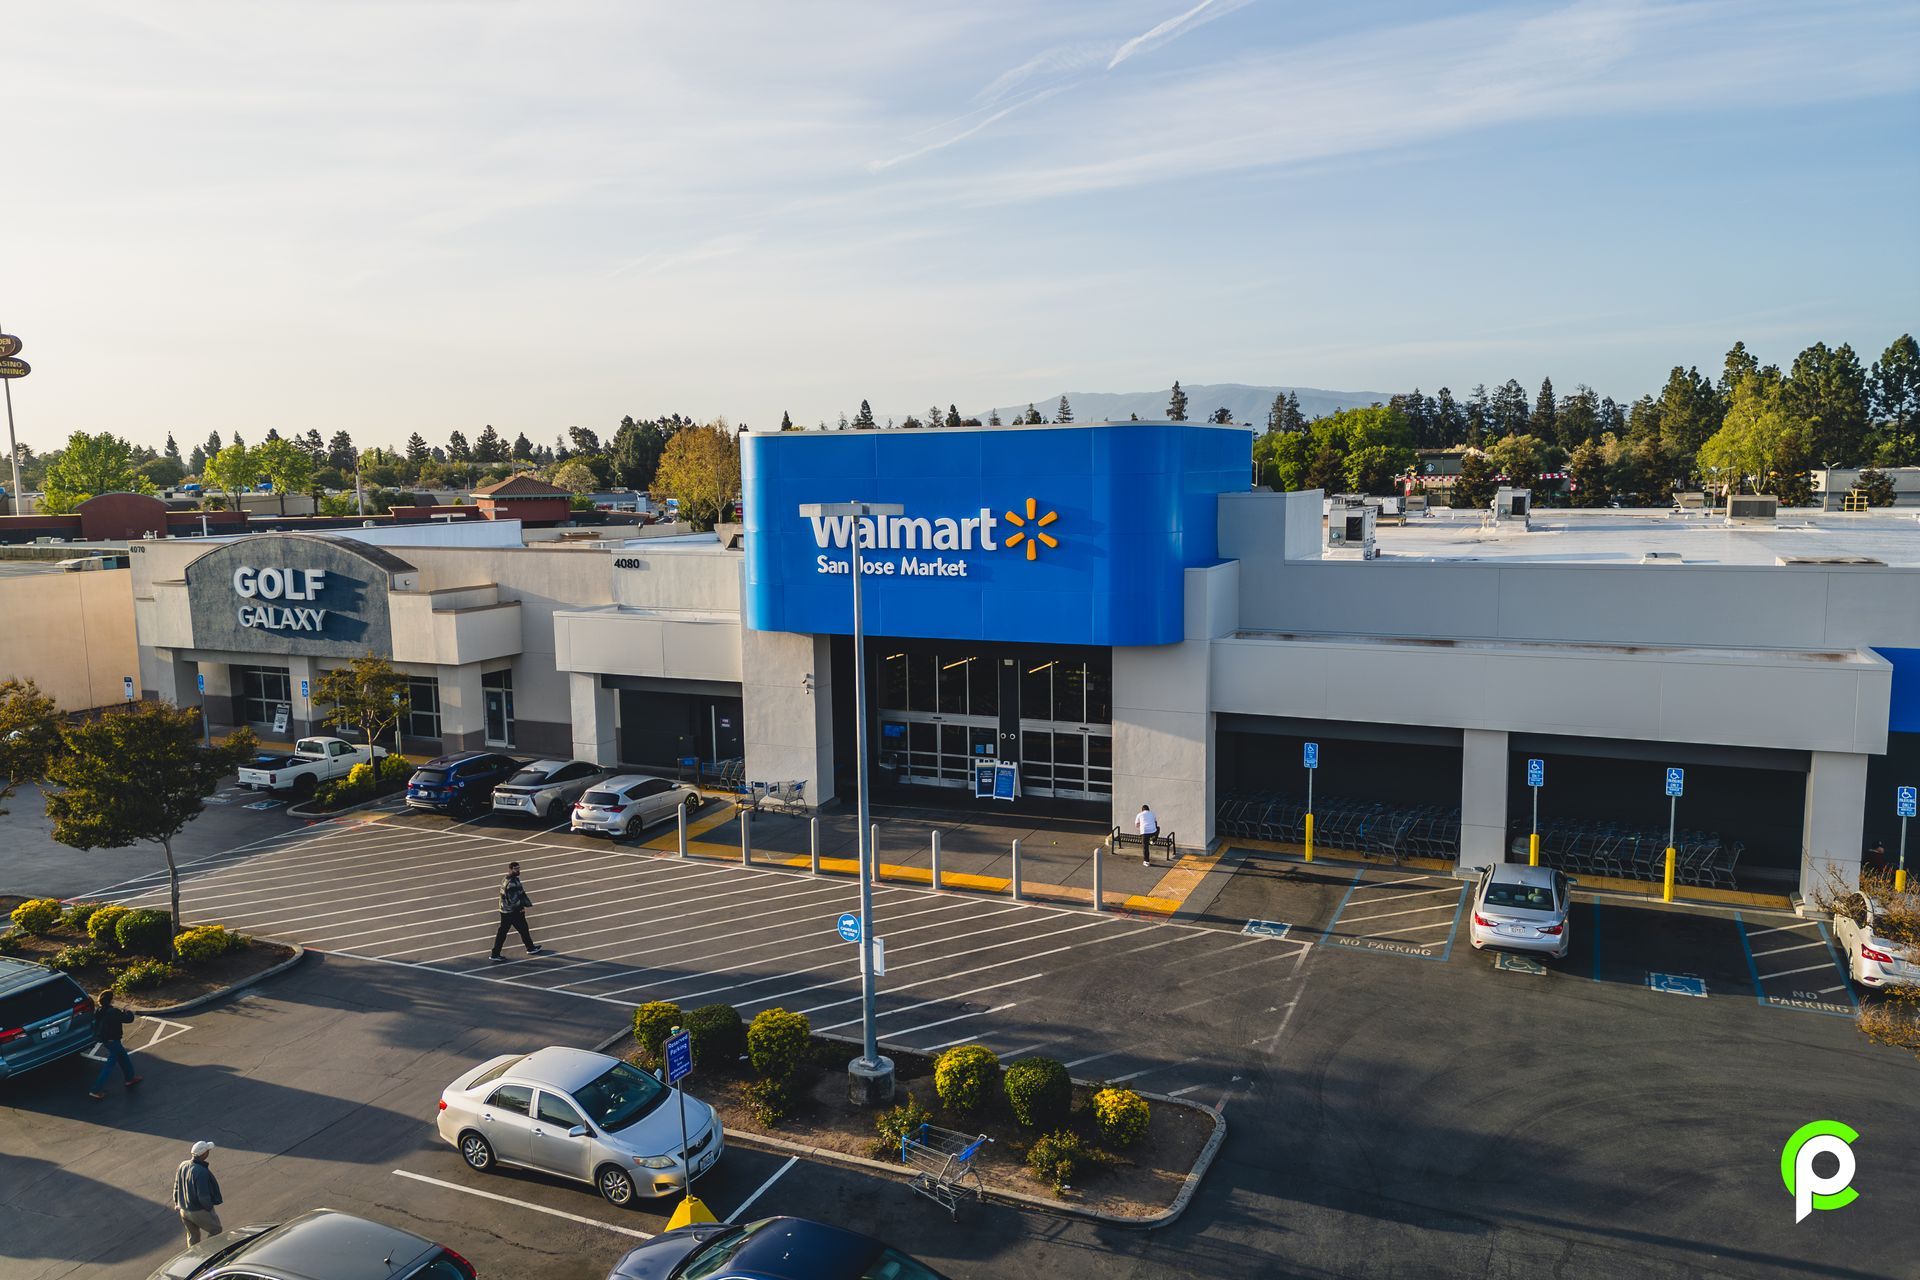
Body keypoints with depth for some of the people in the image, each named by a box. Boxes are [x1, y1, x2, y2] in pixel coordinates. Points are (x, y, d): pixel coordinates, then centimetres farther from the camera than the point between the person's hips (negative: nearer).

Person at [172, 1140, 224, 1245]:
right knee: (216, 1230, 14)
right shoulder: (201, 1172, -32)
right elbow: (203, 1196, -27)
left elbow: (176, 1187, 8)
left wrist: (177, 1203, 22)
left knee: (193, 1235, 25)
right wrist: (209, 1208, -9)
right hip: (200, 1211, -8)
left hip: (184, 1210, 8)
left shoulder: (183, 1165, -7)